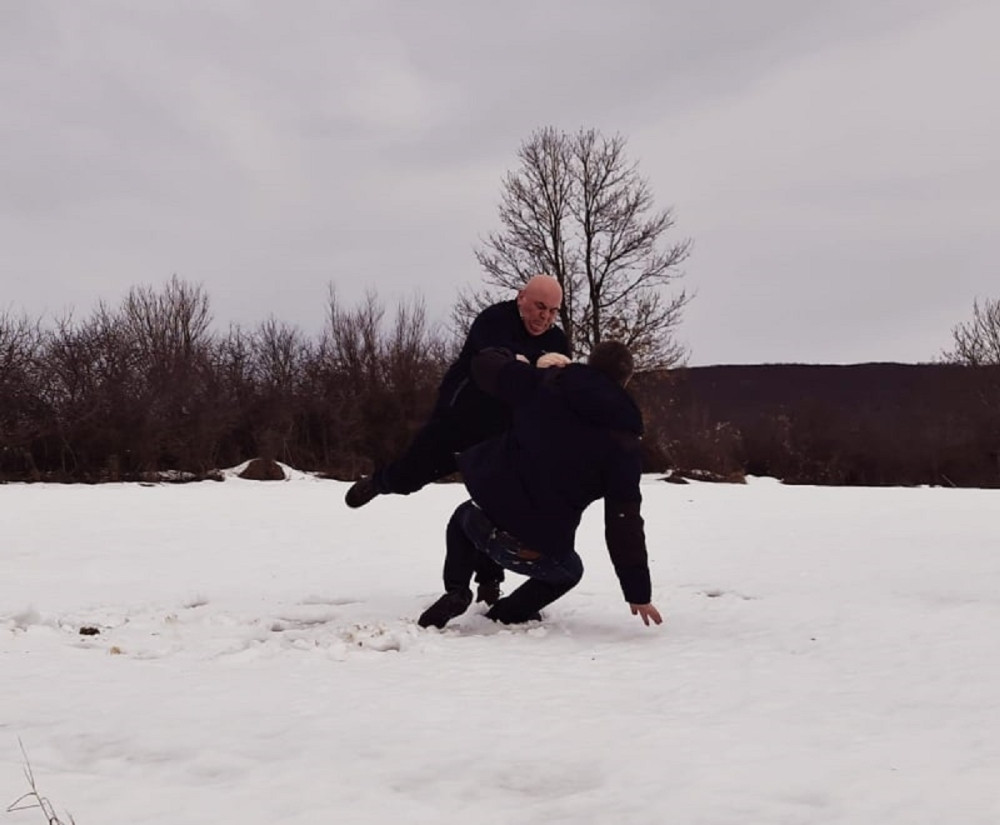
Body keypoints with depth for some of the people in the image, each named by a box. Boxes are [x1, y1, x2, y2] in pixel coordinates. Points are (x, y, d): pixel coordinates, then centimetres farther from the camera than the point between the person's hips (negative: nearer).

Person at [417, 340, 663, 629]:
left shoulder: (543, 385, 2)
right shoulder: (623, 444, -2)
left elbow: (485, 364, 13)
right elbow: (624, 523, -4)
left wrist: (509, 357, 37)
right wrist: (639, 593, 1)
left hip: (488, 516, 1)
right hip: (538, 550, -1)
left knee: (463, 517, 39)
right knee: (569, 571, 34)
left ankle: (456, 593, 13)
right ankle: (507, 615, 8)